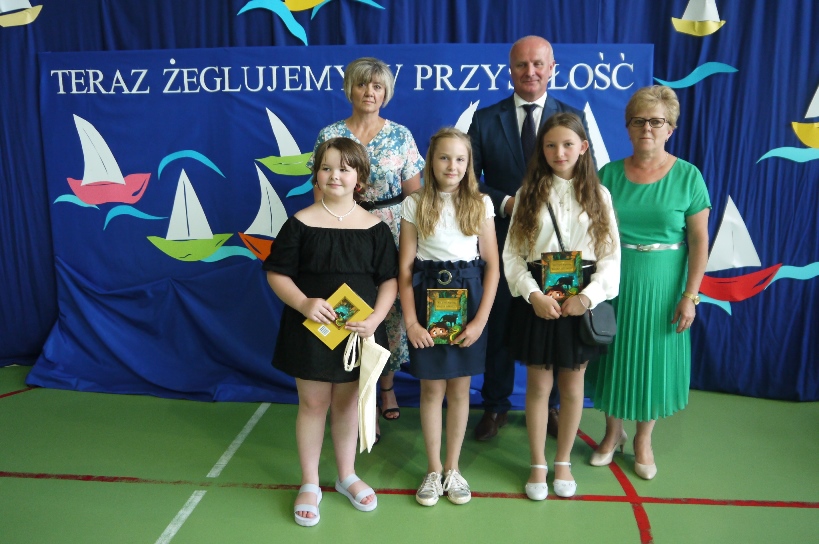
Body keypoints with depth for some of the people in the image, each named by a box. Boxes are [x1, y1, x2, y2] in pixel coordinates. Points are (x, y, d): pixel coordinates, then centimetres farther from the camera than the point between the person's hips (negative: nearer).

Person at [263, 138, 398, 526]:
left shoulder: (375, 228, 0)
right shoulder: (300, 223, -5)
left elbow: (390, 279, 0)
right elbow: (276, 273, -4)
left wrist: (376, 318, -14)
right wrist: (303, 303, -20)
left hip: (358, 331, 2)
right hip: (310, 329, -1)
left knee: (347, 403, 14)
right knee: (313, 403, 9)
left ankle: (346, 476, 34)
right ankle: (309, 484, 27)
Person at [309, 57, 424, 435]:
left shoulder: (400, 135, 4)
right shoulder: (330, 136, 3)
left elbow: (415, 193, 4)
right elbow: (321, 195, 3)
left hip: (393, 234, 1)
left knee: (393, 308, 5)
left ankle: (387, 384, 27)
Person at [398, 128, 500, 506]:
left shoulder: (480, 204, 1)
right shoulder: (415, 205, -1)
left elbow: (492, 265, -1)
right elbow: (405, 266, -3)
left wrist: (481, 319, -8)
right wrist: (410, 320, -10)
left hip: (468, 297, 1)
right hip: (428, 295, -1)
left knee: (460, 388, 10)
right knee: (432, 388, 7)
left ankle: (452, 468, 27)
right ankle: (433, 470, 25)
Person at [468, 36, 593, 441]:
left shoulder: (573, 117, 3)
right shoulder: (485, 119, 2)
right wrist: (506, 203, -16)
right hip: (502, 240, 0)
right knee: (499, 325, 11)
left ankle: (548, 406, 33)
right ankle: (495, 406, 30)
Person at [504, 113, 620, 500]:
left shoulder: (598, 195, 3)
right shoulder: (529, 194, 2)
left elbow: (611, 256, -1)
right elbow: (512, 253, -4)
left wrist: (588, 296, -15)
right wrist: (534, 295, -17)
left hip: (581, 300, 1)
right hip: (537, 299, 0)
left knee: (572, 384, 12)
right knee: (538, 384, 8)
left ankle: (563, 462, 31)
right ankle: (538, 464, 25)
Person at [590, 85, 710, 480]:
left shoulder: (688, 176, -4)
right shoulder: (609, 174, 1)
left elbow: (699, 242, -5)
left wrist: (690, 295, -10)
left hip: (662, 285, -1)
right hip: (614, 283, 1)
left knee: (654, 358, 9)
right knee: (614, 356, 11)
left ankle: (643, 440, 31)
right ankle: (613, 433, 34)